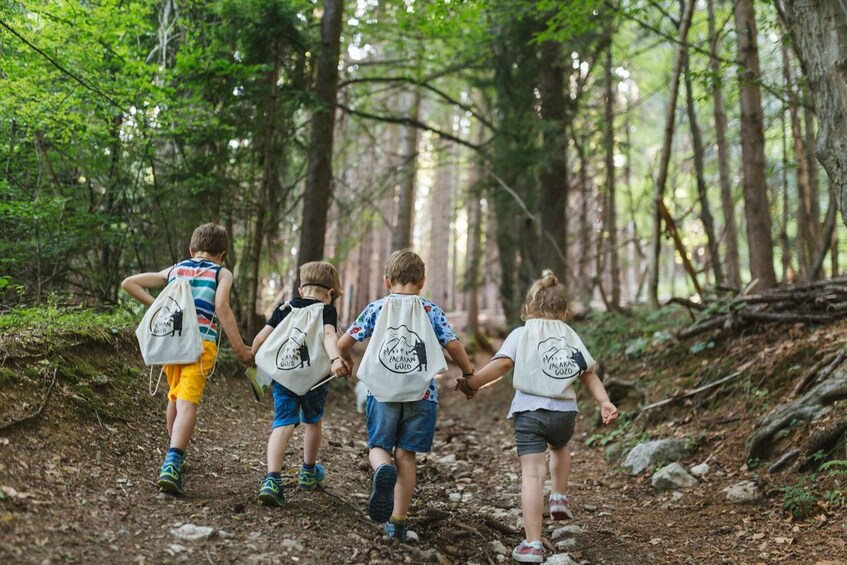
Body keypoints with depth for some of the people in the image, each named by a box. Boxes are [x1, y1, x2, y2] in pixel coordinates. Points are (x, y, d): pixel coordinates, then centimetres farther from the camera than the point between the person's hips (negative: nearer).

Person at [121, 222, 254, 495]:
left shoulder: (174, 270, 20)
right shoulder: (222, 273, 7)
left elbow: (128, 283, 18)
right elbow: (222, 307, -11)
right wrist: (240, 348, -11)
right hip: (201, 343, -5)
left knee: (175, 396, 23)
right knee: (188, 403, -13)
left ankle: (175, 457, 36)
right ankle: (172, 464, -30)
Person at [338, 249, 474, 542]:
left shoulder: (376, 308, 6)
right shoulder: (431, 311, 5)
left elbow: (343, 343, 6)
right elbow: (453, 345, -1)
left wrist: (346, 360, 29)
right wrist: (468, 372, 16)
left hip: (382, 390, 0)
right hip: (421, 393, 1)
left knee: (378, 446, 12)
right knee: (406, 454, 7)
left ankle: (383, 469, -23)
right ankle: (398, 520, 8)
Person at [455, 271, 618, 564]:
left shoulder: (521, 334, 5)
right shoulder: (572, 337, 16)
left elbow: (501, 364, -10)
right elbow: (589, 374, 10)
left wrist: (471, 382, -8)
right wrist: (604, 402, 11)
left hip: (529, 410, -3)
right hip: (564, 411, 3)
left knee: (532, 473, -4)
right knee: (560, 447, 37)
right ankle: (560, 498, 32)